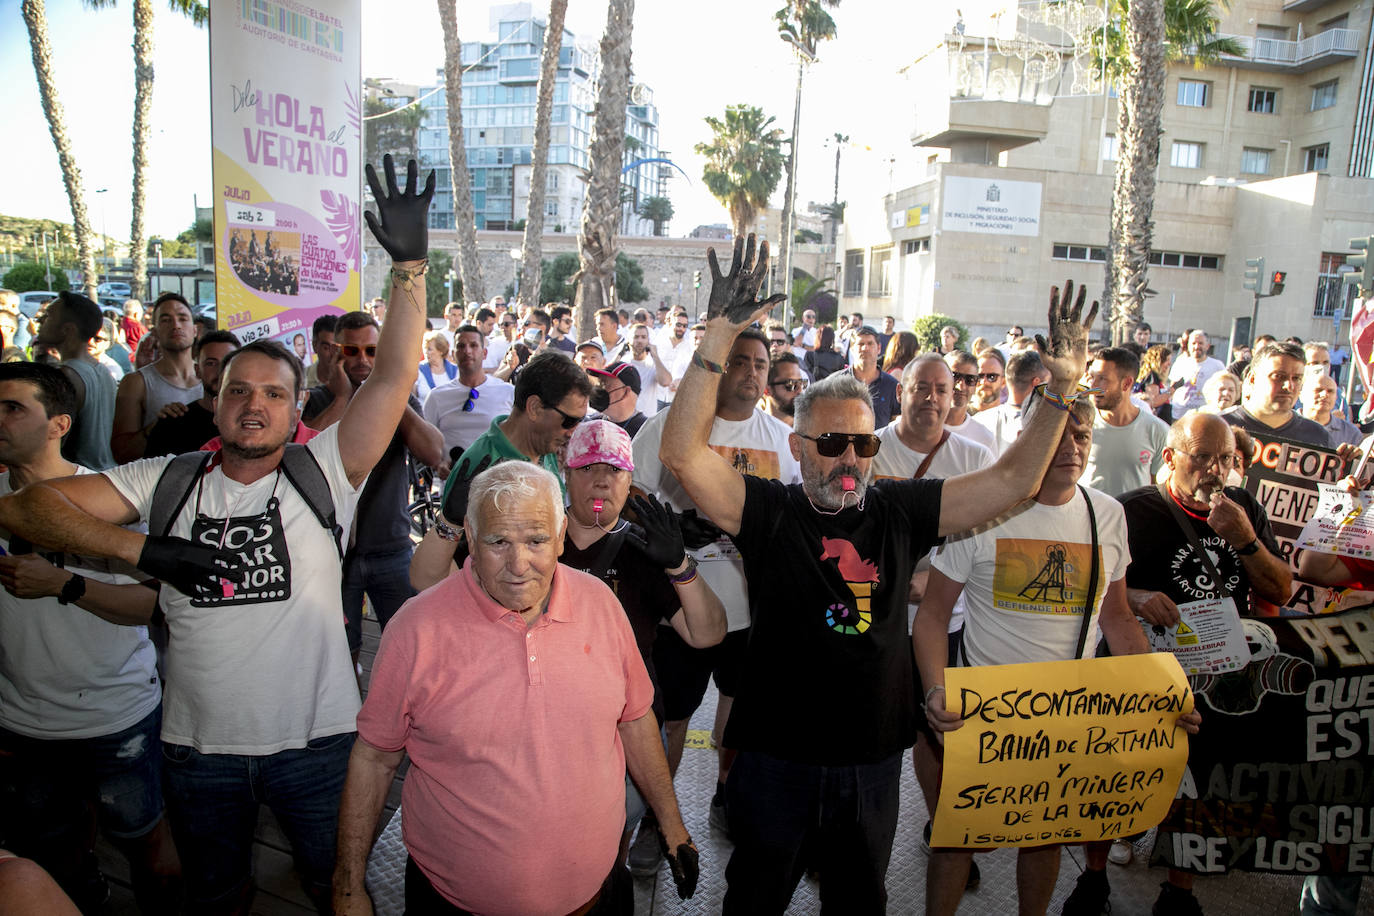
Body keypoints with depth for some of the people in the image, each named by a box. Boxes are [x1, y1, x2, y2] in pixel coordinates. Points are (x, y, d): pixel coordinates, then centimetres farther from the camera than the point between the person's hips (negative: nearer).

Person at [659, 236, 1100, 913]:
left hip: (871, 760, 3)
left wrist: (1062, 388, -9)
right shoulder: (768, 511, -11)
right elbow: (683, 454, -24)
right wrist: (719, 338, -30)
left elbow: (1013, 480, 0)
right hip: (776, 755, -2)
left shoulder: (901, 512, -2)